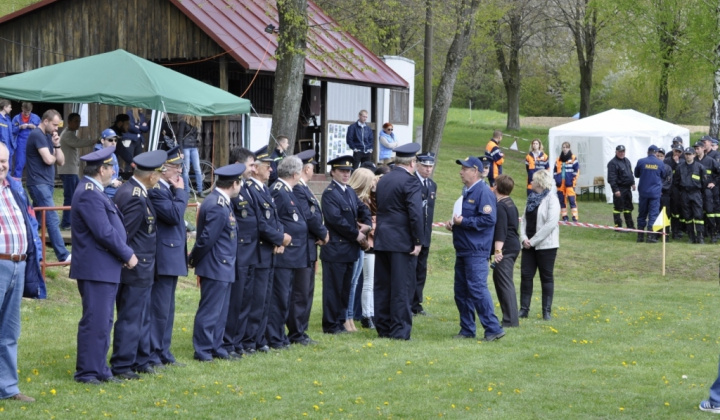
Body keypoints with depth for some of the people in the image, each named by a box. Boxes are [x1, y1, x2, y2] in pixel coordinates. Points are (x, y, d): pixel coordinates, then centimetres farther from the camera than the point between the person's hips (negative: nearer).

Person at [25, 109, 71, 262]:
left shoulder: (48, 136, 17)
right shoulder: (37, 135, -12)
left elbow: (61, 161, 15)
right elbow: (48, 159, -21)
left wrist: (57, 145, -1)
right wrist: (53, 156, 2)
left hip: (46, 184, 9)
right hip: (39, 184, -9)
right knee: (53, 220, -12)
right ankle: (63, 255, -15)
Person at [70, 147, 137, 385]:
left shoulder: (94, 192, 16)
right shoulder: (89, 194, -18)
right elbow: (104, 232, -22)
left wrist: (124, 254, 6)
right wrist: (128, 255, -11)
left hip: (106, 269, 11)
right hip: (96, 269, -11)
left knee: (103, 321, 15)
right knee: (95, 321, -7)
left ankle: (99, 369, 21)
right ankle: (87, 372, -1)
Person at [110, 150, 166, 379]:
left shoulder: (127, 189, 8)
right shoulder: (136, 198, -23)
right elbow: (124, 234, -23)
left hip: (141, 268, 10)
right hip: (136, 267, -10)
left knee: (142, 317, 18)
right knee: (131, 317, -2)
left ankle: (140, 361, 26)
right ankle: (121, 366, 5)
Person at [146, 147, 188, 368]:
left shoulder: (169, 189, 13)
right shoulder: (156, 190, -17)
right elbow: (174, 215, -25)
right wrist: (180, 191, -16)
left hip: (173, 257, 10)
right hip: (163, 258, -10)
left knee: (167, 308, 16)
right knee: (159, 308, -5)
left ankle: (164, 352, 24)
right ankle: (151, 356, 0)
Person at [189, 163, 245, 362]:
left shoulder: (220, 202, 10)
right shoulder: (217, 207, -23)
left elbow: (207, 239, 13)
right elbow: (207, 239, -21)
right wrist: (193, 260, -10)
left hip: (223, 268, 10)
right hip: (216, 267, -10)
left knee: (220, 311, 16)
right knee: (210, 311, -1)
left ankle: (216, 348, 24)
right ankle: (202, 351, 6)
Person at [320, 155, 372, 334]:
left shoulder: (351, 192, 16)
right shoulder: (329, 193, -12)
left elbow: (363, 209, 18)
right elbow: (336, 219, -20)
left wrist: (367, 224, -4)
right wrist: (356, 234, -14)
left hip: (350, 248, 9)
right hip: (335, 249, -8)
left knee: (345, 288, 12)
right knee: (333, 288, -3)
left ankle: (340, 322, 20)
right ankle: (331, 325, 2)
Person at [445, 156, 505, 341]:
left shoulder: (483, 192, -12)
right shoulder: (466, 191, 17)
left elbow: (489, 219, -21)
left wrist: (464, 222, -19)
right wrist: (453, 222, 7)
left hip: (476, 251, -10)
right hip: (462, 250, 10)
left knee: (477, 289, -14)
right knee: (461, 291, 11)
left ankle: (493, 329, -11)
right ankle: (467, 329, 17)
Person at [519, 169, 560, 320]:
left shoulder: (551, 200, -9)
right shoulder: (532, 199, 13)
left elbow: (550, 224, -18)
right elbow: (524, 219, 12)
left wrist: (533, 240, -17)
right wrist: (524, 238, -4)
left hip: (545, 245, -6)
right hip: (529, 245, 6)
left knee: (547, 277, 2)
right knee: (526, 275, 2)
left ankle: (547, 311, 6)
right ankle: (524, 309, 7)